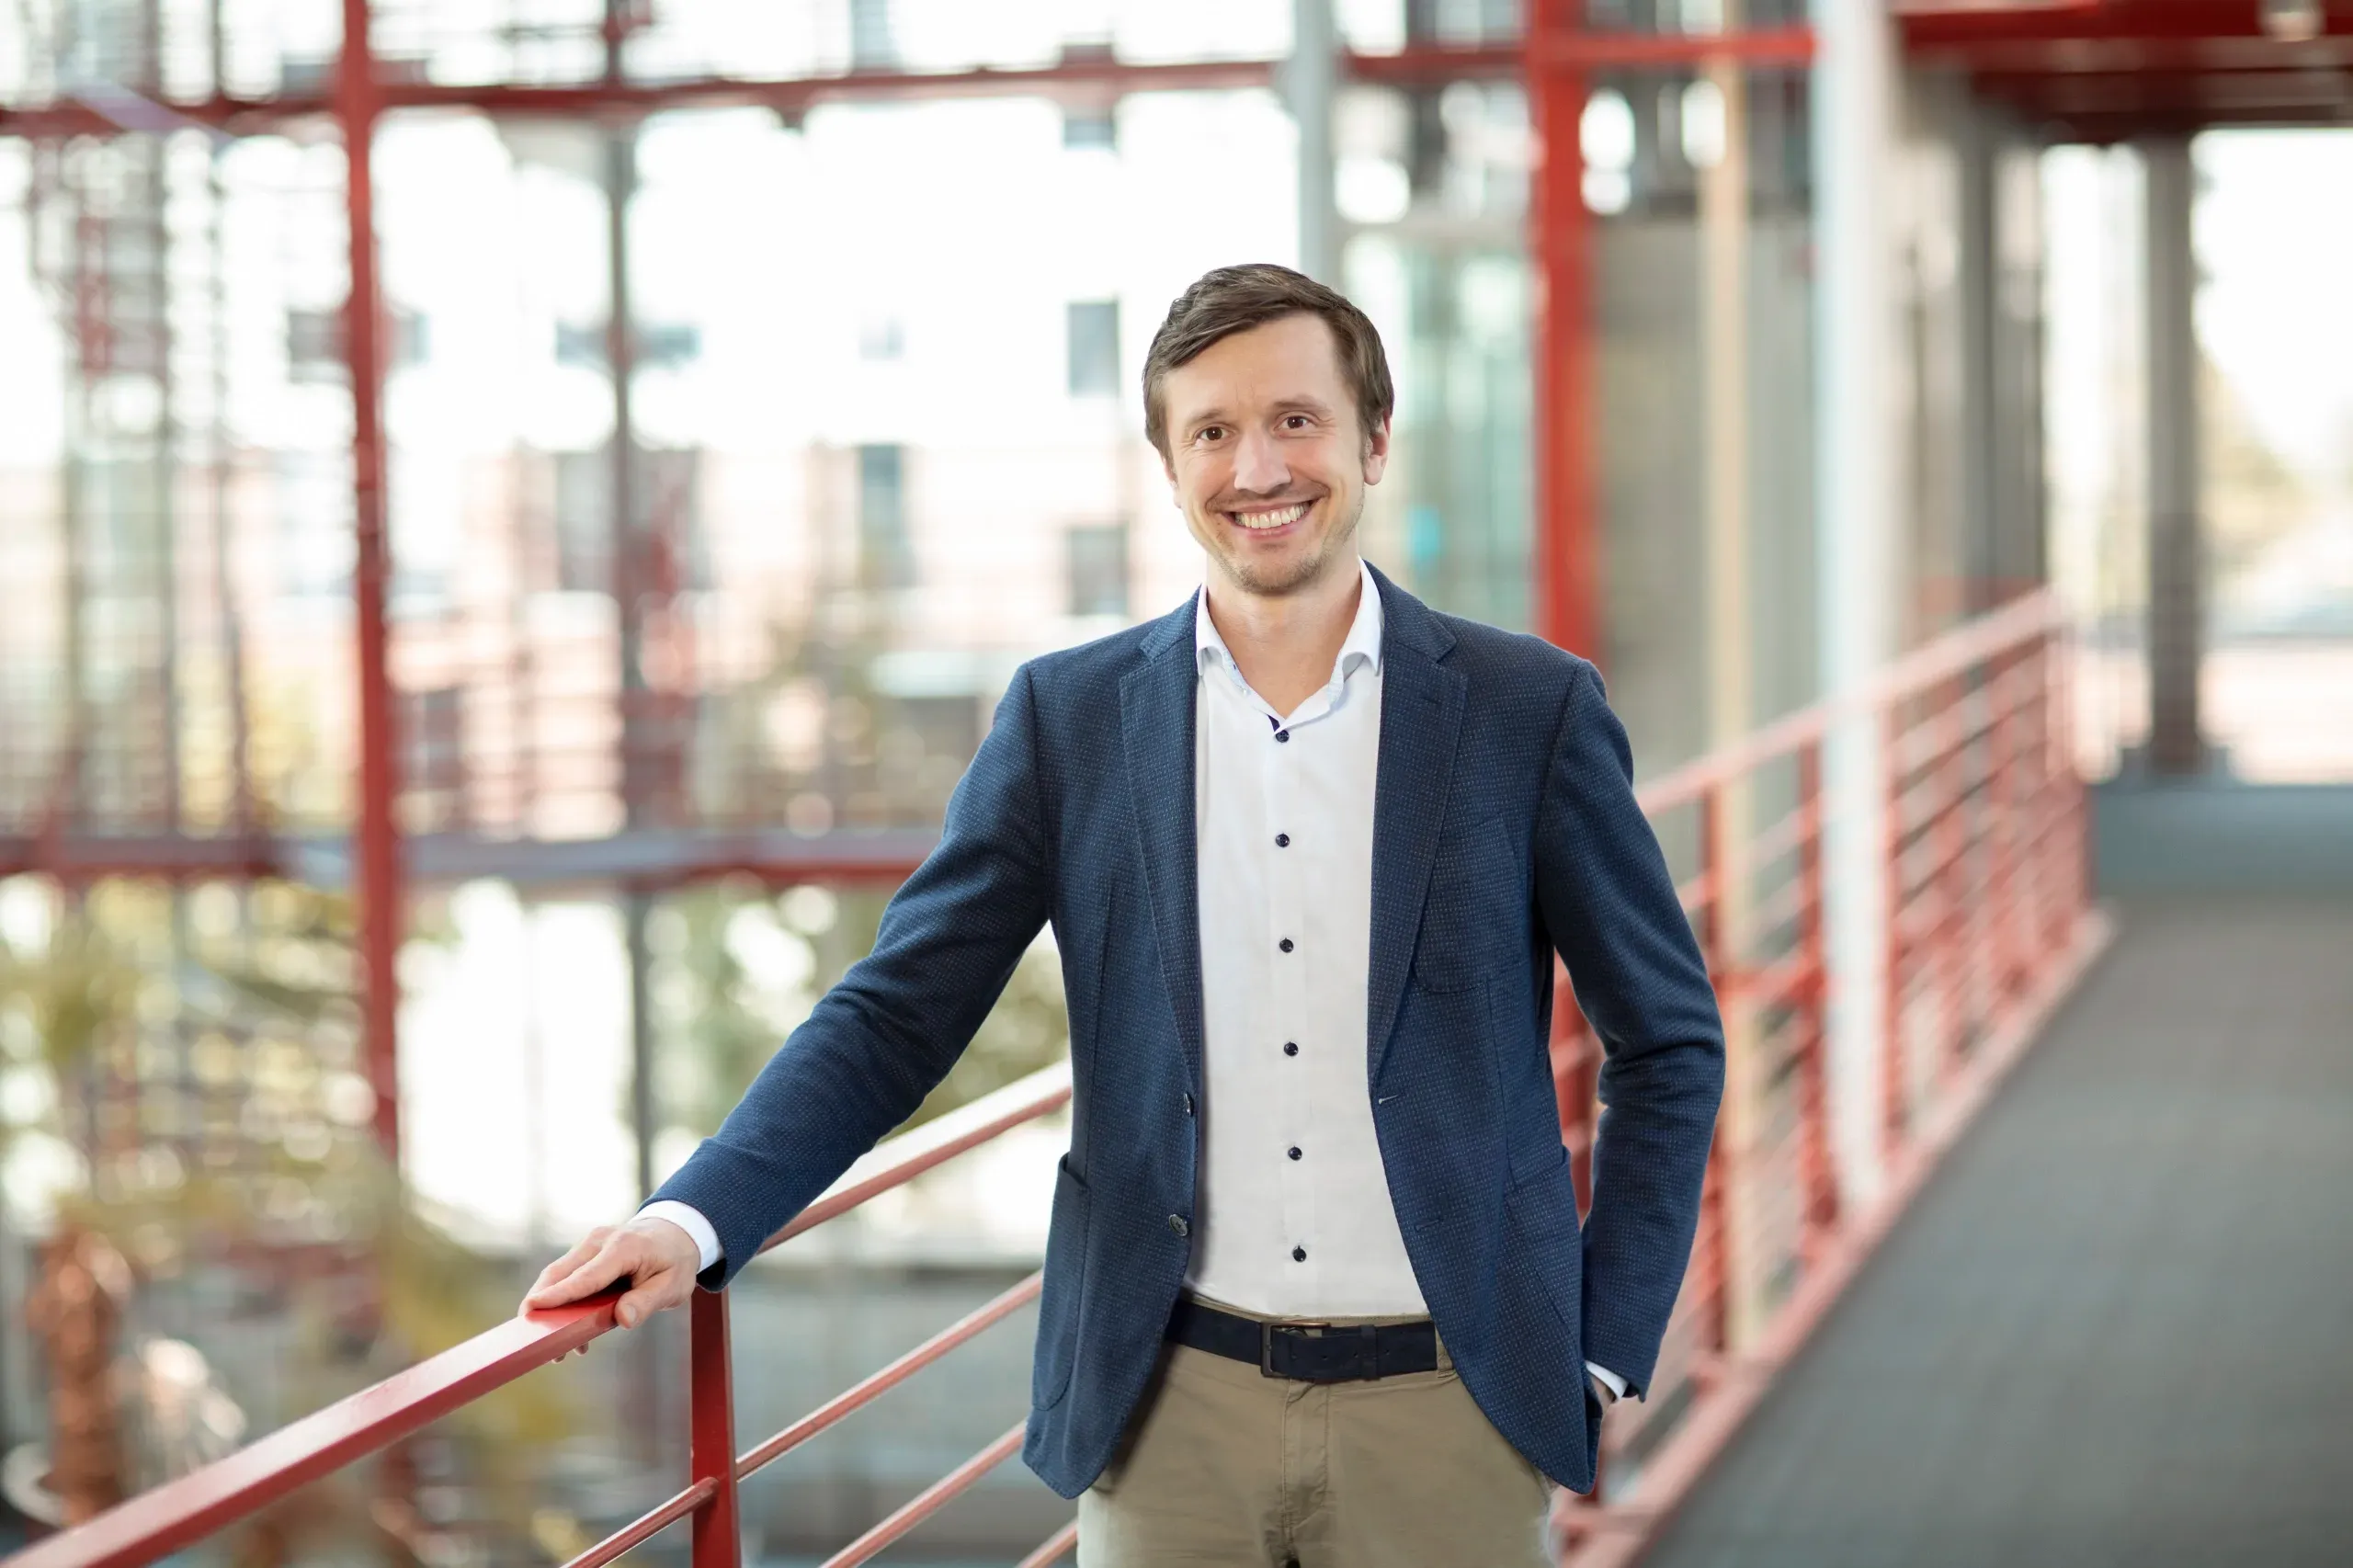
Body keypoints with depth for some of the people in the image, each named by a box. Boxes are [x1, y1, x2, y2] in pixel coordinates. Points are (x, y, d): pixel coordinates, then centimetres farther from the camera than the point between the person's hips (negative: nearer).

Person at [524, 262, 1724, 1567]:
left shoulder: (1528, 710, -1)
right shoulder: (1069, 716, 3)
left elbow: (1668, 1042, 6)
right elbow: (895, 1015, 2)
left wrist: (1600, 1350, 0)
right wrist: (695, 1220, -12)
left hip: (1447, 1408, -1)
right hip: (1168, 1408, 1)